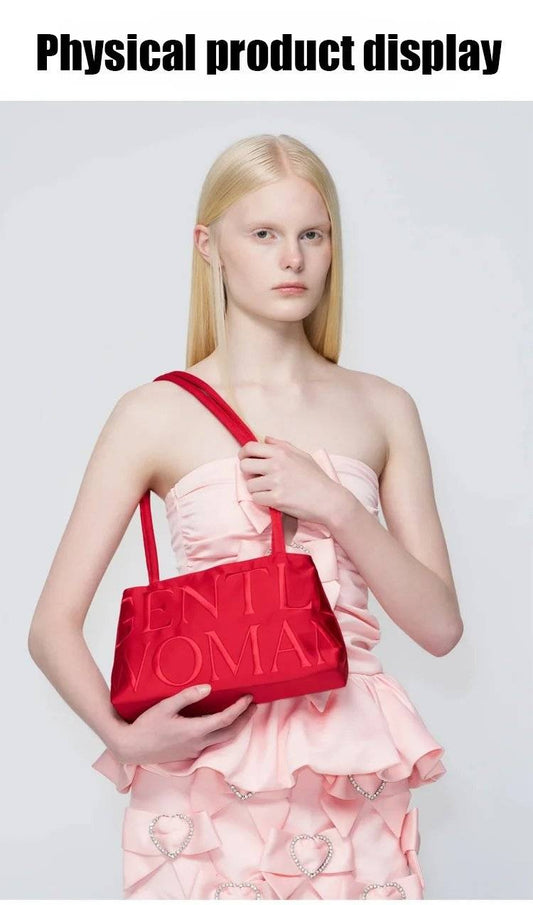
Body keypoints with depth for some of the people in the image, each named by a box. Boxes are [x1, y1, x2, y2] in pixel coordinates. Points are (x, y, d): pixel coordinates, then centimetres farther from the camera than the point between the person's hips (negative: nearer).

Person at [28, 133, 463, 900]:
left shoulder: (383, 410, 4)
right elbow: (53, 624, -4)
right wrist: (124, 734, -20)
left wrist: (336, 506, -12)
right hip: (209, 783, -2)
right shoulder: (157, 416, -4)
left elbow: (440, 626, 0)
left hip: (352, 786, 2)